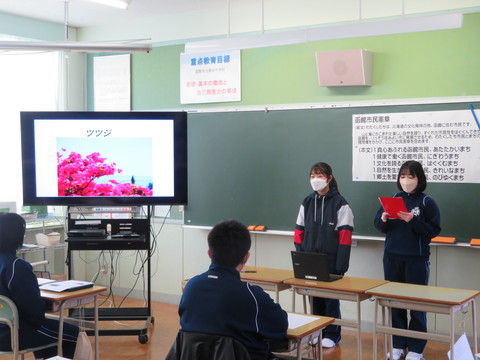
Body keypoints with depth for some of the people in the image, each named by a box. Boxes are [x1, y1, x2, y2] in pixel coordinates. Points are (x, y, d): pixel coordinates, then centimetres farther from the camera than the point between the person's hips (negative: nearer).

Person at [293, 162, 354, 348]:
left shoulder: (340, 203, -8)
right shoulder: (307, 202, 8)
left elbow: (345, 235, -12)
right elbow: (299, 231, 10)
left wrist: (341, 264, -15)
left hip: (331, 260, -5)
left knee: (331, 296, 5)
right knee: (314, 295, 12)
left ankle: (332, 334, 20)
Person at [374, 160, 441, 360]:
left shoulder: (427, 202, -5)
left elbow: (434, 230, -11)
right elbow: (379, 225, 9)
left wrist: (413, 220, -23)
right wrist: (383, 219, -13)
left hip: (416, 260, -4)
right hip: (392, 258, 4)